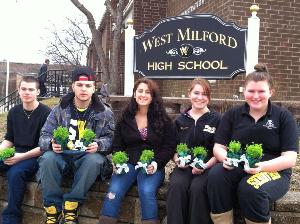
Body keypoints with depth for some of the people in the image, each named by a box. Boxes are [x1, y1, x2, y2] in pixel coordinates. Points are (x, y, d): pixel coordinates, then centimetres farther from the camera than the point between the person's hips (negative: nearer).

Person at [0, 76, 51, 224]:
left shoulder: (46, 113, -8)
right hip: (16, 154, 6)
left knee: (15, 172, -33)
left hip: (36, 156, -6)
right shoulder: (14, 112, 11)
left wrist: (22, 157, -20)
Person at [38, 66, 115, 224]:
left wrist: (98, 145, -22)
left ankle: (70, 208, -22)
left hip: (88, 156, -1)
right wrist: (52, 144, -18)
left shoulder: (104, 112, 4)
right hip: (62, 154, 1)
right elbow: (44, 135, 6)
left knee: (94, 160, -35)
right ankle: (52, 209, -19)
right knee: (48, 158, -31)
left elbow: (110, 138, 1)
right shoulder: (60, 110, 7)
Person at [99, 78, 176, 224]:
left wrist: (156, 163, -13)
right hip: (128, 163, 2)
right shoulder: (125, 118, 12)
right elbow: (117, 145, 13)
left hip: (152, 166, -2)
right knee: (114, 191, -24)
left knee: (146, 191, -31)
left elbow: (169, 147, 4)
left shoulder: (163, 120, 6)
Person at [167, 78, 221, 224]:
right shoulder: (180, 120, 14)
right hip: (184, 166, 2)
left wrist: (206, 166, -13)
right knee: (177, 185, -30)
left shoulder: (216, 119, 5)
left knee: (197, 187, -32)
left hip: (208, 167, -2)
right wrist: (177, 160, -4)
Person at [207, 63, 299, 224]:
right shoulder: (232, 115, 10)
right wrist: (225, 157, -18)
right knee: (216, 175, -30)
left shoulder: (283, 116, 2)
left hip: (274, 170, -2)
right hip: (237, 168, 2)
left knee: (250, 188, -35)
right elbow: (218, 147, 7)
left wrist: (263, 166, -24)